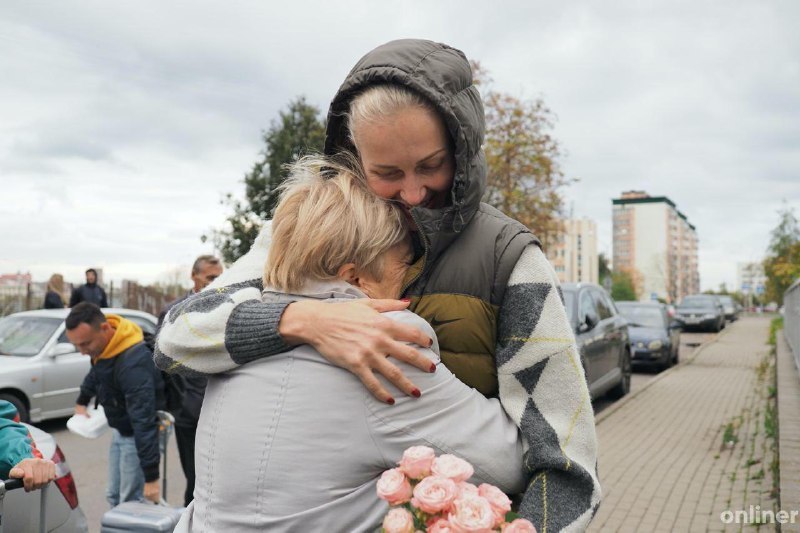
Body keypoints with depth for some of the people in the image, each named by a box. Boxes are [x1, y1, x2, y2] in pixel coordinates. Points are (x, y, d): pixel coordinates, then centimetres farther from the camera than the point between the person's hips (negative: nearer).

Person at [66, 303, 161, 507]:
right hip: (120, 430, 9)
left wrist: (151, 477, -33)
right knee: (114, 496, 16)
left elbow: (144, 422, -35)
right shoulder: (102, 345, -9)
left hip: (141, 435, -9)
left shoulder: (133, 364, -36)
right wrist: (82, 401, 21)